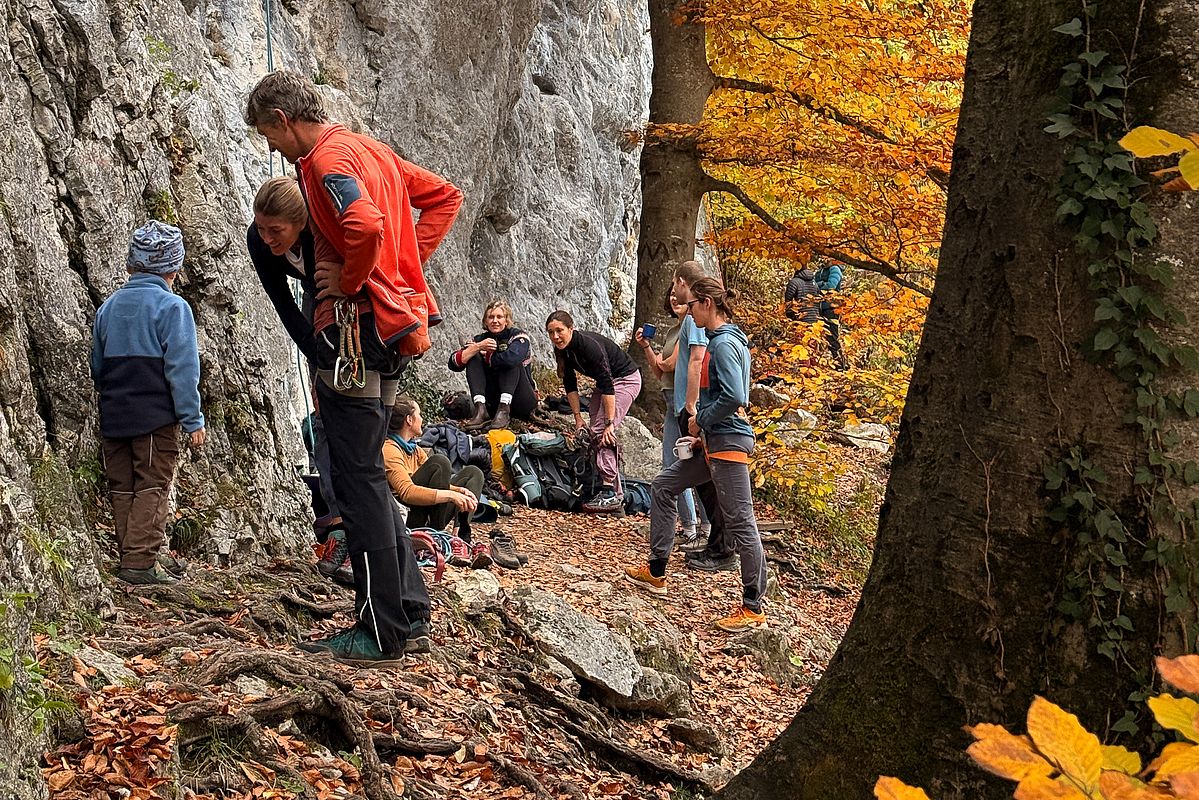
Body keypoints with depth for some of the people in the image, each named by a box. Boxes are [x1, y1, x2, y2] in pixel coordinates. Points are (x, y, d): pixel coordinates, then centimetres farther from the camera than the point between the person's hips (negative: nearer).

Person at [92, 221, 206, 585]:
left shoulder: (107, 308, 13)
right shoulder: (172, 306, -7)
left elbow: (97, 368, 19)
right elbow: (182, 369, -12)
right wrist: (192, 419, -9)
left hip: (113, 416, 6)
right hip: (155, 416, -6)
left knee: (122, 488, 11)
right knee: (153, 487, -2)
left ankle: (129, 558, 16)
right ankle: (140, 562, -7)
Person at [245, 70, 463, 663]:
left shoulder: (328, 158, -12)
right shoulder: (370, 149, 18)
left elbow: (364, 225, -32)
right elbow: (446, 197, 23)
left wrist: (350, 281, -14)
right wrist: (406, 262, 15)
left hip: (355, 330, -10)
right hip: (393, 326, 10)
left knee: (358, 480, -4)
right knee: (365, 477, 15)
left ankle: (383, 633, 2)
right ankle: (410, 617, 19)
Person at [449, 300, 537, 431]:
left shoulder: (518, 336, -6)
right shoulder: (480, 339, 5)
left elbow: (512, 358, -30)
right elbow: (454, 363, -8)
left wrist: (486, 356, -11)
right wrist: (478, 347, -22)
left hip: (523, 401, -4)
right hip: (493, 403, 4)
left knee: (510, 361, -24)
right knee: (473, 357, -11)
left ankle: (504, 411, -36)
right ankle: (481, 410, -29)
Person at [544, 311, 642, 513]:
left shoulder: (589, 345, -31)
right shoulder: (562, 350, -7)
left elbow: (607, 385, -33)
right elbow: (570, 385, 2)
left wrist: (609, 423, -34)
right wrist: (577, 417, -3)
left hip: (626, 379, -9)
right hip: (605, 382, 9)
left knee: (602, 432, -20)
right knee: (595, 431, 3)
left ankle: (610, 492, -22)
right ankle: (617, 493, 6)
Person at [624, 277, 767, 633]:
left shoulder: (724, 343, -16)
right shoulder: (720, 340, 15)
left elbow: (734, 397, -26)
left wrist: (700, 421, -11)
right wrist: (701, 431, 14)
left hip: (728, 442, -11)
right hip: (713, 442, 11)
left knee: (740, 522, -6)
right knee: (662, 487, 16)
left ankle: (753, 608, 1)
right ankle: (656, 571, 24)